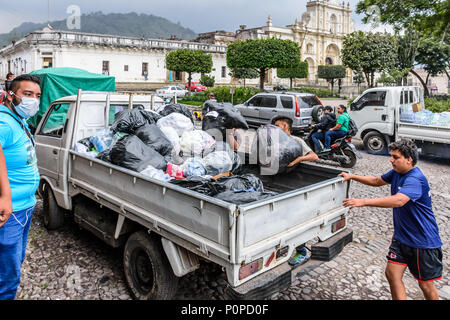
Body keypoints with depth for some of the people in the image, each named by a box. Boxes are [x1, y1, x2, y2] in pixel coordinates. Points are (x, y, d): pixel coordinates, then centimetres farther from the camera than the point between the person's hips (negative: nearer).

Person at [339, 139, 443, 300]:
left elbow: (398, 200, -42)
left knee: (426, 285, 8)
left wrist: (363, 202, -46)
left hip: (423, 240, -8)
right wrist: (352, 176, 12)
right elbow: (377, 181, 21)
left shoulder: (415, 179, -25)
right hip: (402, 237, 8)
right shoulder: (396, 173, 3)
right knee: (392, 273, 4)